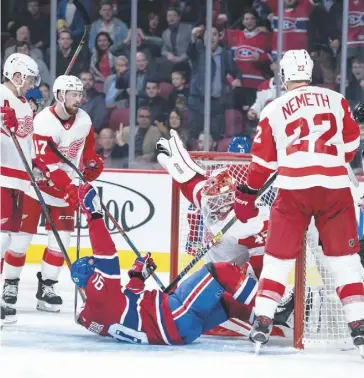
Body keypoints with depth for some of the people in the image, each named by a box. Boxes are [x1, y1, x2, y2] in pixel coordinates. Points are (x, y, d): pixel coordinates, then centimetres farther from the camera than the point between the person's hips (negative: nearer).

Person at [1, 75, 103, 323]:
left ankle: (46, 287, 7)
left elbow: (88, 147, 15)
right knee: (23, 233, -5)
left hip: (67, 187, 6)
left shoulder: (84, 120, -3)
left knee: (61, 236, 0)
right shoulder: (44, 123, -24)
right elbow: (48, 163, -29)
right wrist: (69, 188, -35)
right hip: (37, 184, -6)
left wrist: (93, 163, -3)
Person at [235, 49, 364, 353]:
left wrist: (248, 194, 21)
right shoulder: (336, 101, 7)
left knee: (278, 257, 10)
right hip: (335, 187, 1)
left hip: (293, 189, -1)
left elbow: (263, 160, 10)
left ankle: (263, 322, 4)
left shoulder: (273, 111, 6)